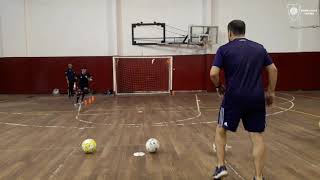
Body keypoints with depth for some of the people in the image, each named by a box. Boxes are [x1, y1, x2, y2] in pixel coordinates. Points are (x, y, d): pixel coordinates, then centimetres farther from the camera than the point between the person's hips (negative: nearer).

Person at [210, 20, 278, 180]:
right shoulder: (259, 48, 11)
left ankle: (221, 167, 17)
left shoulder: (224, 49, -1)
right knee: (257, 136, 8)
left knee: (221, 129, 17)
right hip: (256, 98, 3)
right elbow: (273, 69, 11)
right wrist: (271, 92, 18)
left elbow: (213, 74, -11)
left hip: (234, 97, -3)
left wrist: (219, 87, 7)